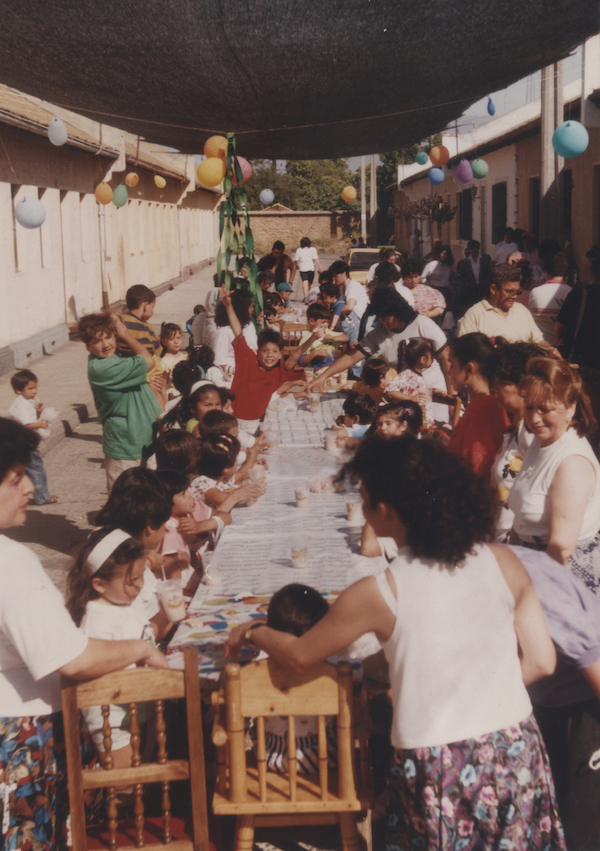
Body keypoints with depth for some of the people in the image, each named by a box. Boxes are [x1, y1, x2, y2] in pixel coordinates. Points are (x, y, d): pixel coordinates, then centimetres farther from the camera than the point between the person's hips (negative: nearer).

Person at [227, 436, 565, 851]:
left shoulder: (378, 594, -15)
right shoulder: (503, 562, -7)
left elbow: (300, 655, 0)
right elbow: (541, 660, 0)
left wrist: (252, 632, 20)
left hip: (438, 773, -3)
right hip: (517, 752, 3)